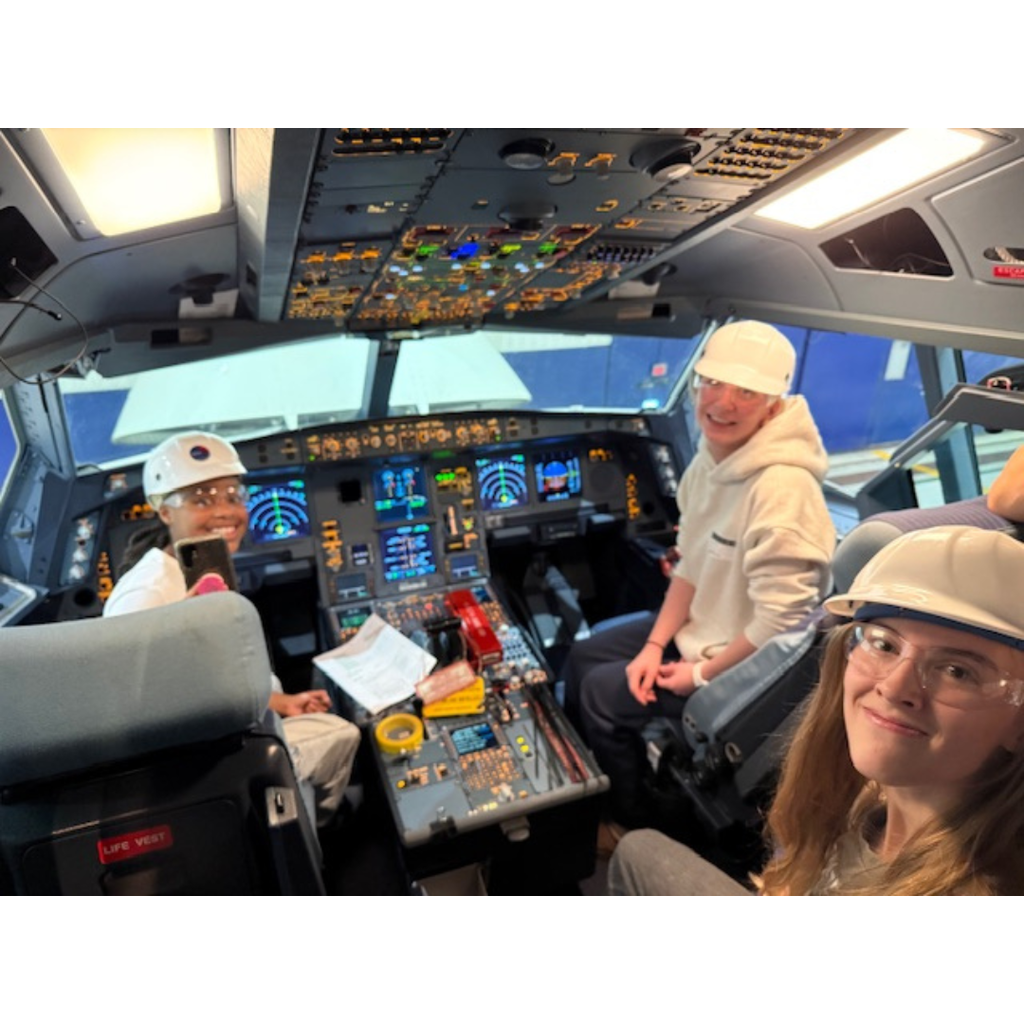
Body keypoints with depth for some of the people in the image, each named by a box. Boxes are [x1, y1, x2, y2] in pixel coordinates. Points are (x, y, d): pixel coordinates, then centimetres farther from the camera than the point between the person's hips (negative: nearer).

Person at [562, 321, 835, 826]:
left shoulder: (782, 488, -31)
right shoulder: (712, 457, -3)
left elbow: (780, 620, -29)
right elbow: (690, 564, 4)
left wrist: (703, 675, -16)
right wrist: (655, 644, -3)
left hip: (743, 663, -8)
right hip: (696, 628, 9)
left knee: (602, 693, -5)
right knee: (581, 658, 12)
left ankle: (635, 821, 24)